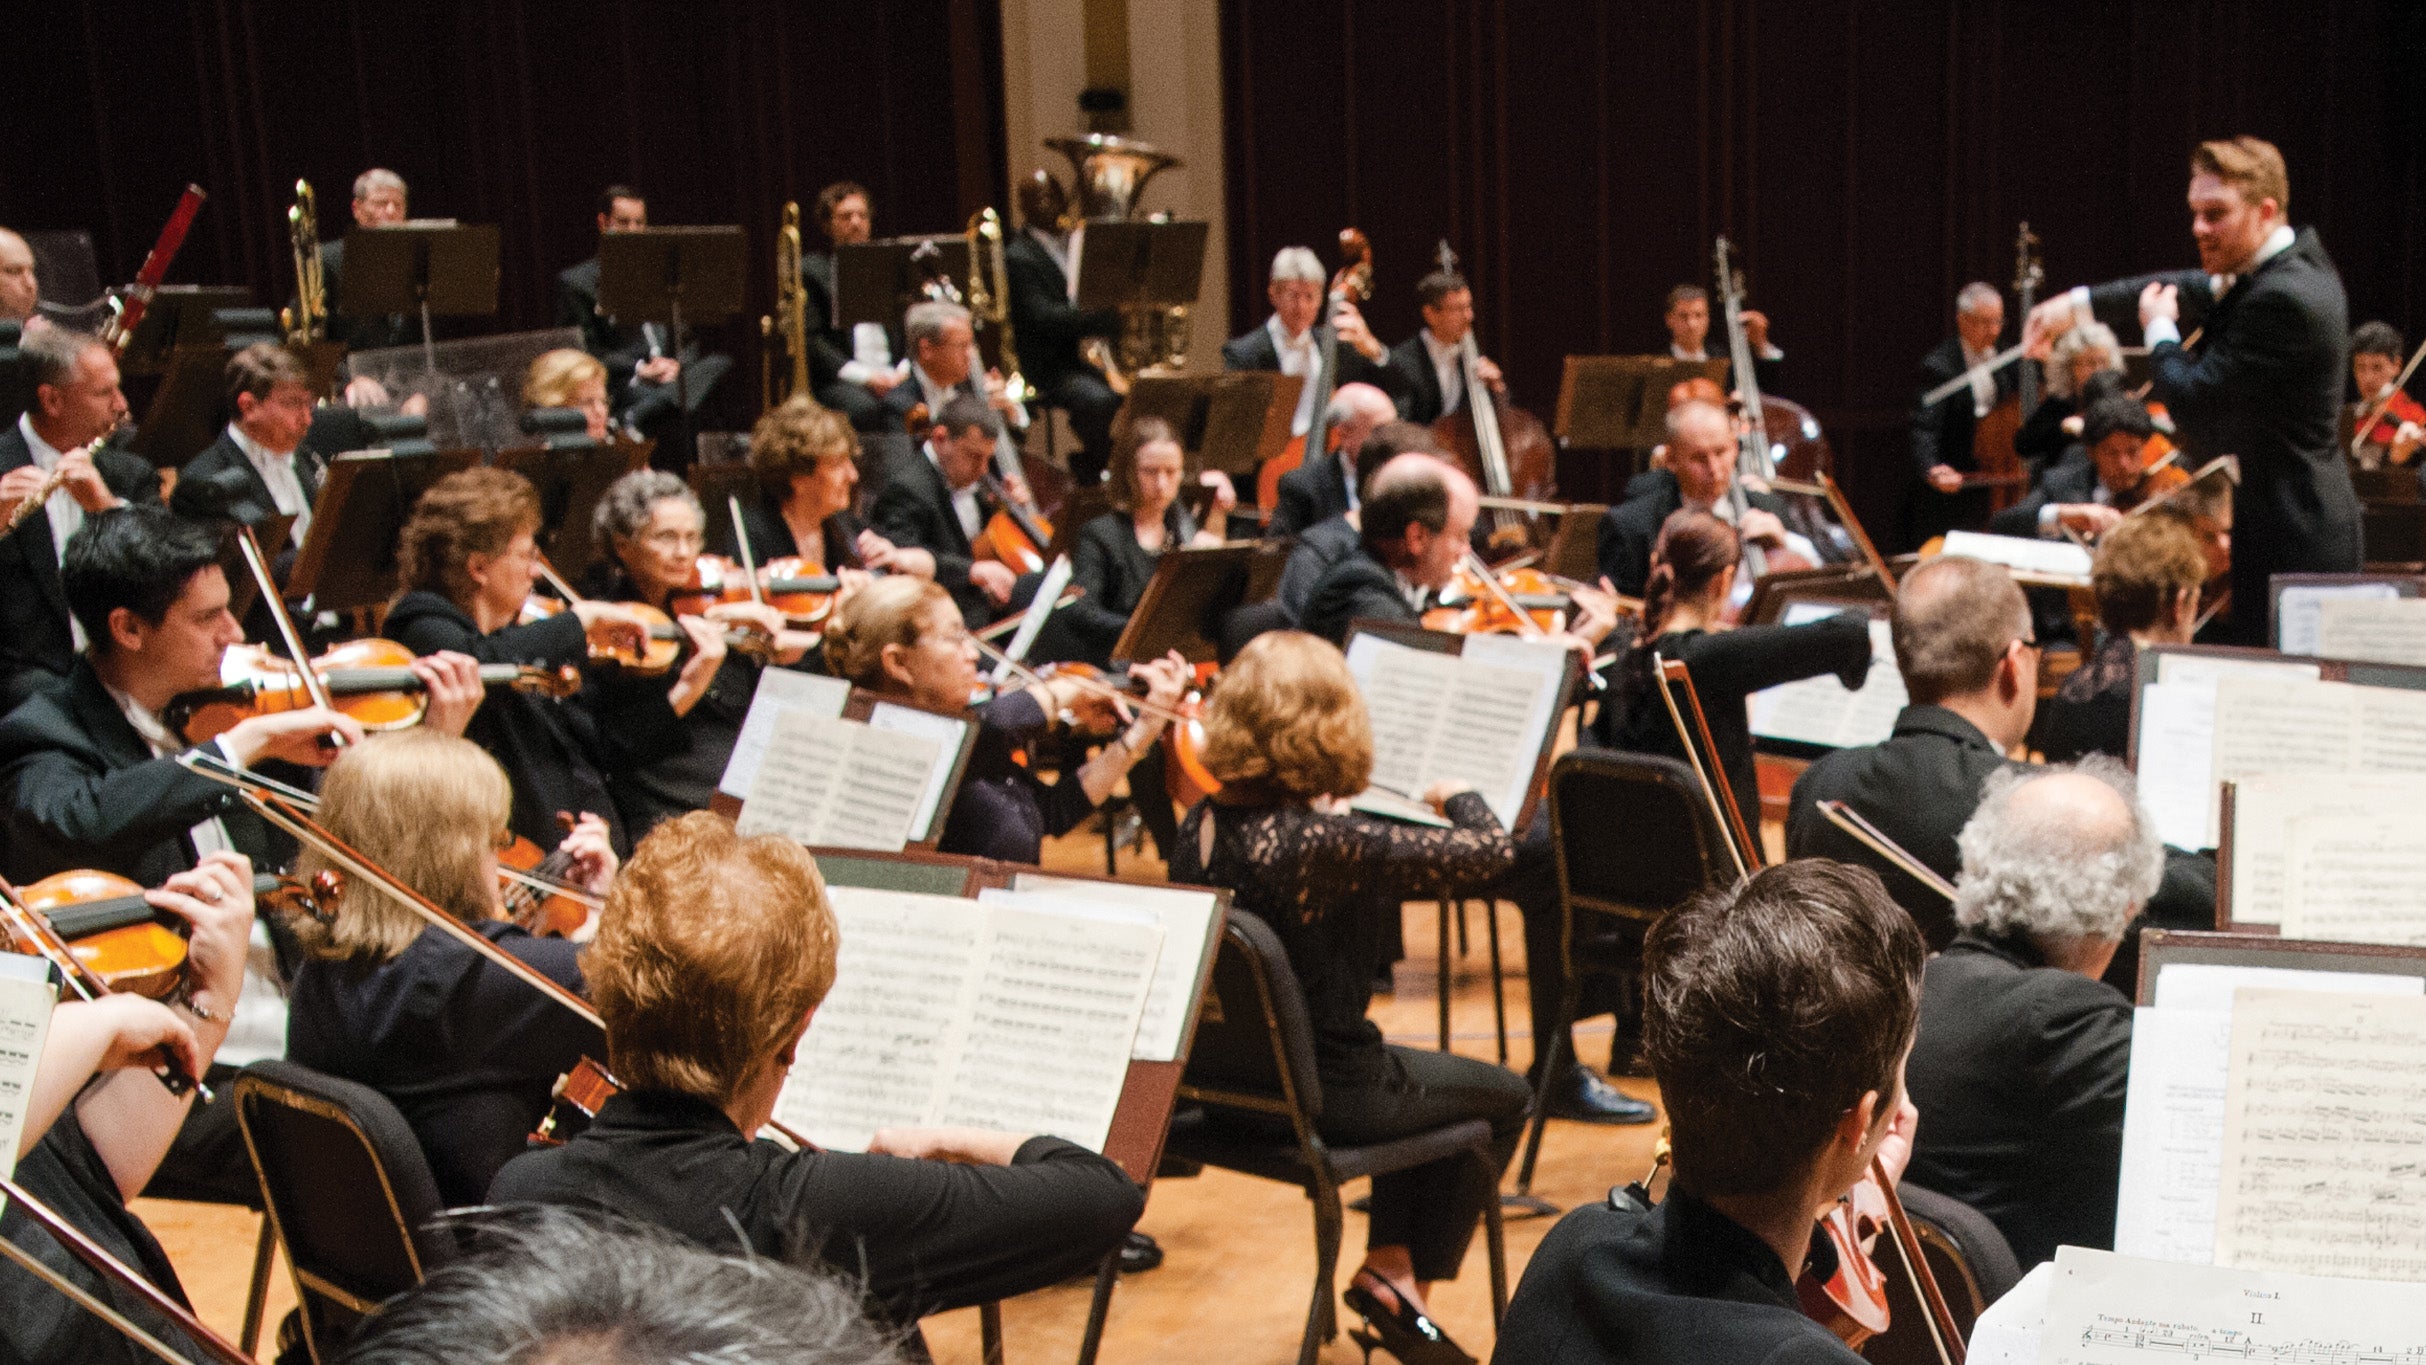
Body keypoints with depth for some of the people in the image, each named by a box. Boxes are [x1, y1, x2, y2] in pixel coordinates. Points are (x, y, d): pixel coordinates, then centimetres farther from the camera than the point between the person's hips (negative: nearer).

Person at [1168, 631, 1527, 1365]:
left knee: (1412, 1071, 32)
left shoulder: (1199, 827, -6)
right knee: (1503, 1097, 18)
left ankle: (1388, 1264, 29)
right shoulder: (1329, 841, -28)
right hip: (1318, 1090, -7)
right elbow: (1492, 850, -22)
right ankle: (1403, 1278, 20)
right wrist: (1457, 796, -3)